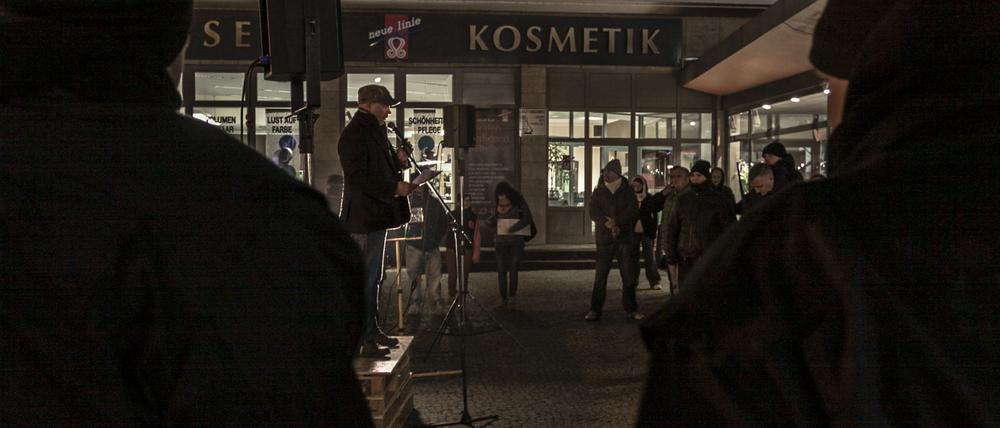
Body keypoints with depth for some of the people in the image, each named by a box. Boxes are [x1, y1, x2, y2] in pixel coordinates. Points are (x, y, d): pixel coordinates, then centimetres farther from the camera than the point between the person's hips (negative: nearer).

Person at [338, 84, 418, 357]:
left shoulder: (374, 131, 18)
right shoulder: (354, 134, -14)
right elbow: (358, 178, -21)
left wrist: (398, 160, 6)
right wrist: (394, 188, -21)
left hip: (376, 217, 11)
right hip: (364, 219, -11)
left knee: (372, 278, 17)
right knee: (364, 279, -7)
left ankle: (372, 331, 28)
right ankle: (362, 340, -1)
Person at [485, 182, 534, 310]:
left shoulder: (519, 204, -4)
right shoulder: (497, 208, 8)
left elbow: (527, 219, -15)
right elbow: (491, 224, 9)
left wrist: (511, 229, -22)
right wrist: (497, 214, -10)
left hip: (516, 242, -3)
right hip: (500, 242, 3)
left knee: (513, 270, -6)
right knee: (501, 271, 0)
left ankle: (512, 298, 5)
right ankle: (503, 300, 5)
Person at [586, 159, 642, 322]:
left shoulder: (627, 192, 6)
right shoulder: (598, 192, 8)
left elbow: (633, 210, -7)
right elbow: (594, 212, -5)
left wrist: (616, 221, -19)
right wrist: (608, 224, -20)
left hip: (624, 237, 0)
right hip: (604, 238, 0)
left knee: (629, 275, 3)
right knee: (600, 275, -1)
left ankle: (630, 309, 14)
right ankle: (595, 309, 5)